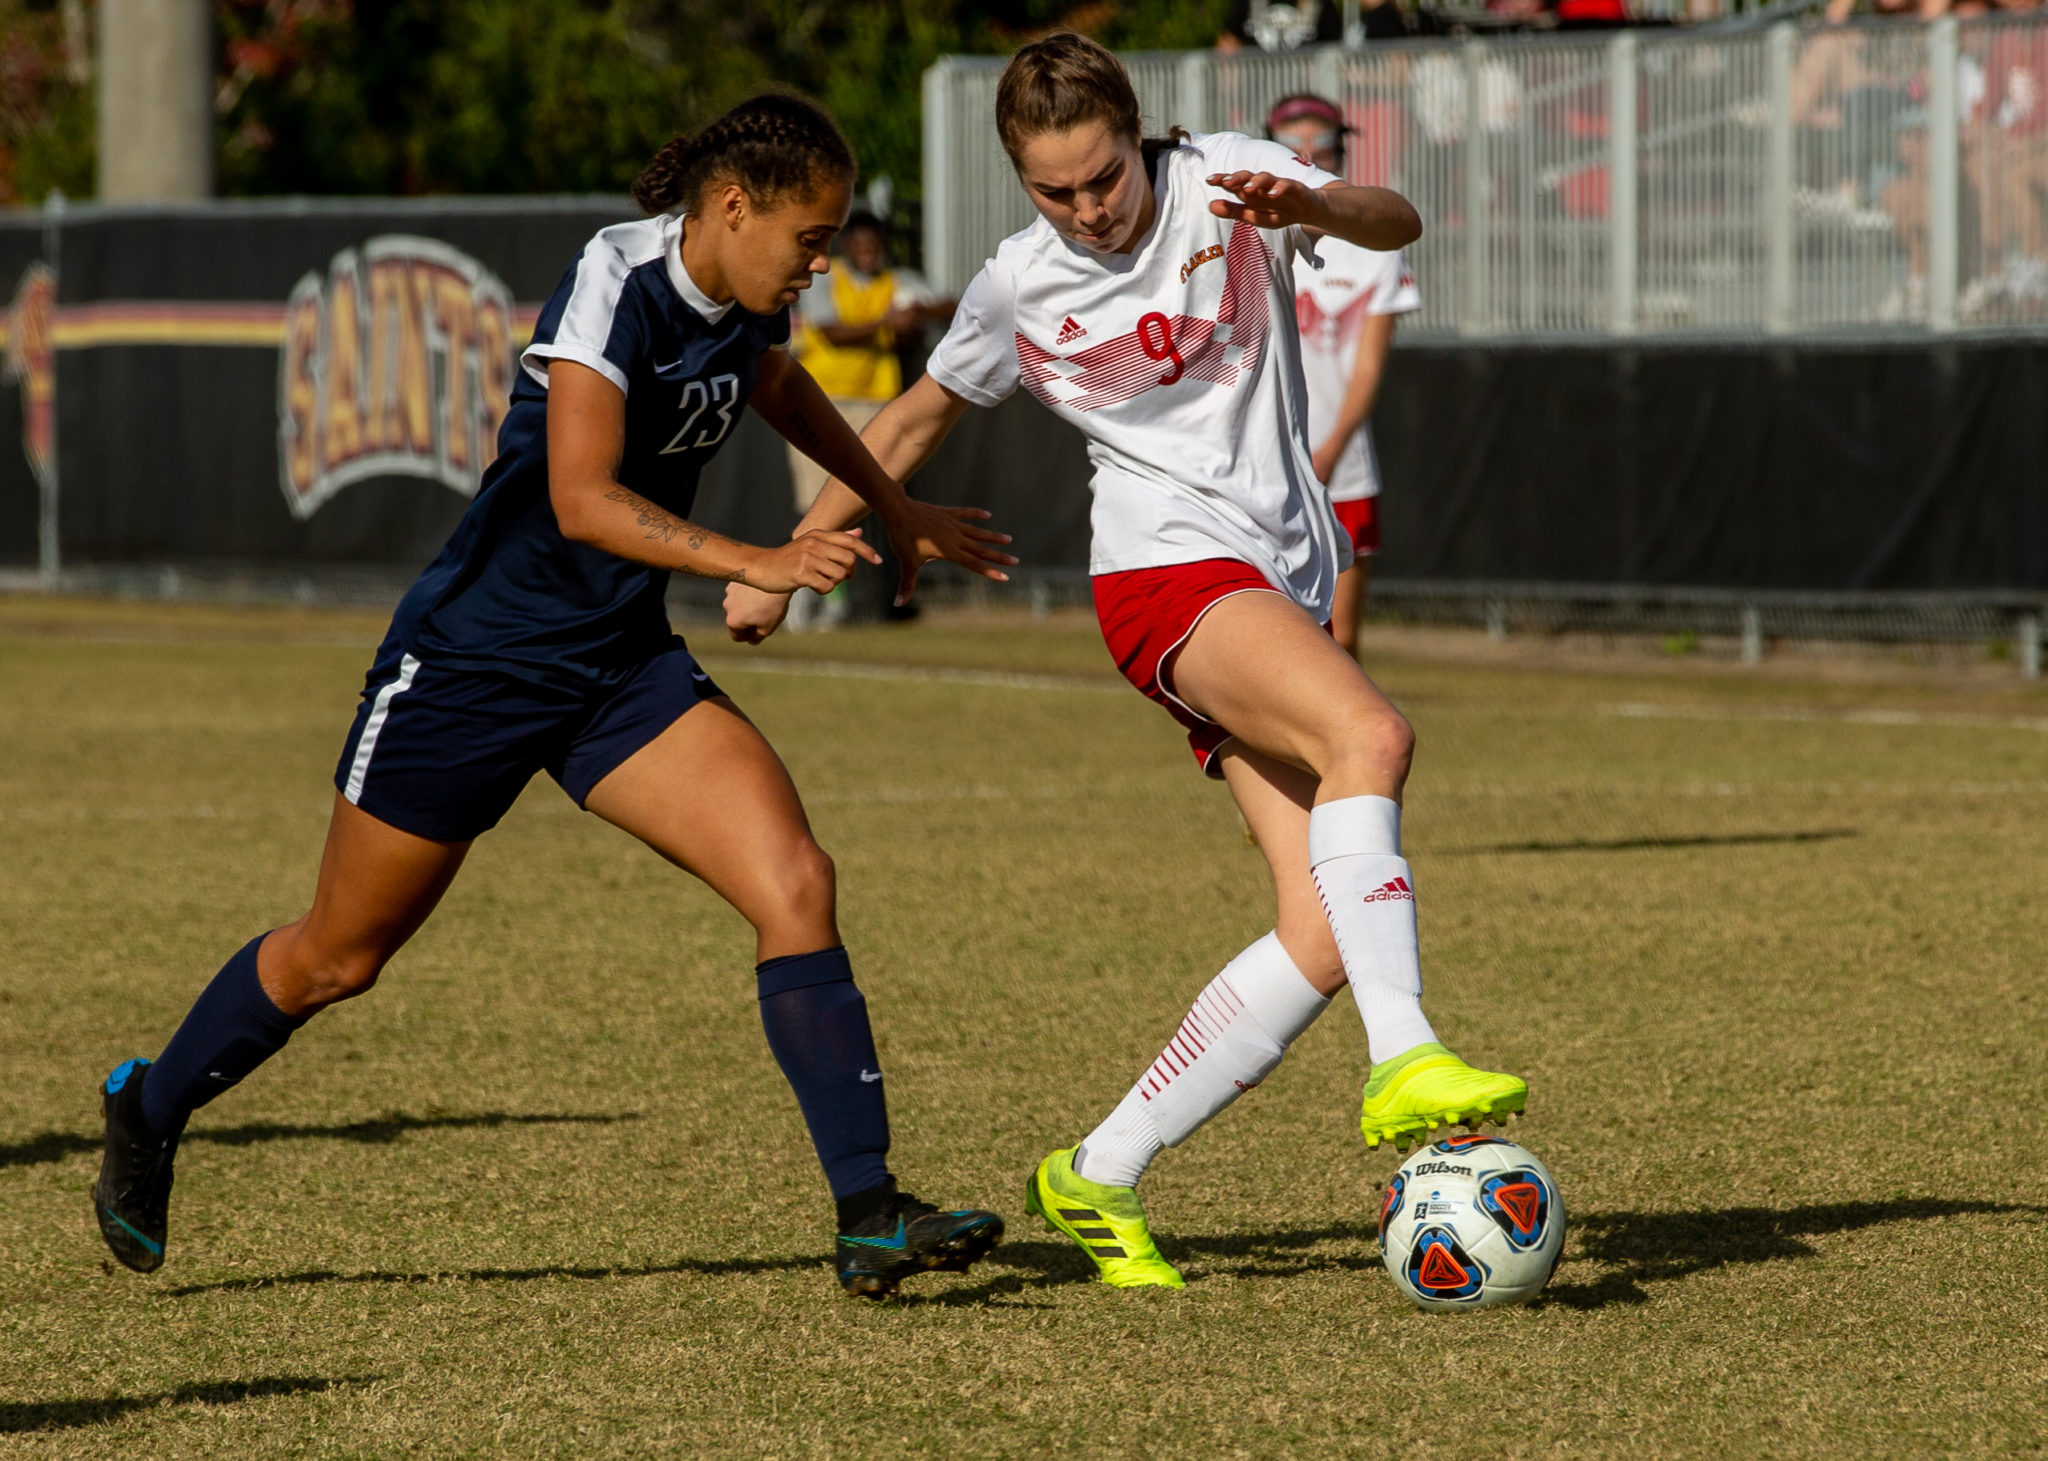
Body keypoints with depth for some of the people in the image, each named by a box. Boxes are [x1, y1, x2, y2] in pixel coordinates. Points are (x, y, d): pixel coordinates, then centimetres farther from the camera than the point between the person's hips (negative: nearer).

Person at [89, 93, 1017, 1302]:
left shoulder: (747, 302, 1)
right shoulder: (618, 280, -22)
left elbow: (781, 388, 28)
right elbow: (581, 498, -31)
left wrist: (898, 511, 36)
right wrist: (752, 564, -39)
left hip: (624, 663, 6)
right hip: (474, 656, -6)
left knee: (796, 886, -15)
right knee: (340, 957, 9)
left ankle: (870, 1217, -14)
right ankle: (149, 1112, 36)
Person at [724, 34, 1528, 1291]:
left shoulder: (1219, 182, 2)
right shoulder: (1017, 292, 3)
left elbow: (1396, 224, -14)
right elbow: (915, 425, 20)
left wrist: (1307, 204, -36)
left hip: (1288, 587, 3)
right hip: (1166, 567, -3)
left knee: (1327, 937, -10)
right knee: (1372, 736, -35)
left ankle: (1099, 1177, 2)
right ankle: (1405, 1063, -43)